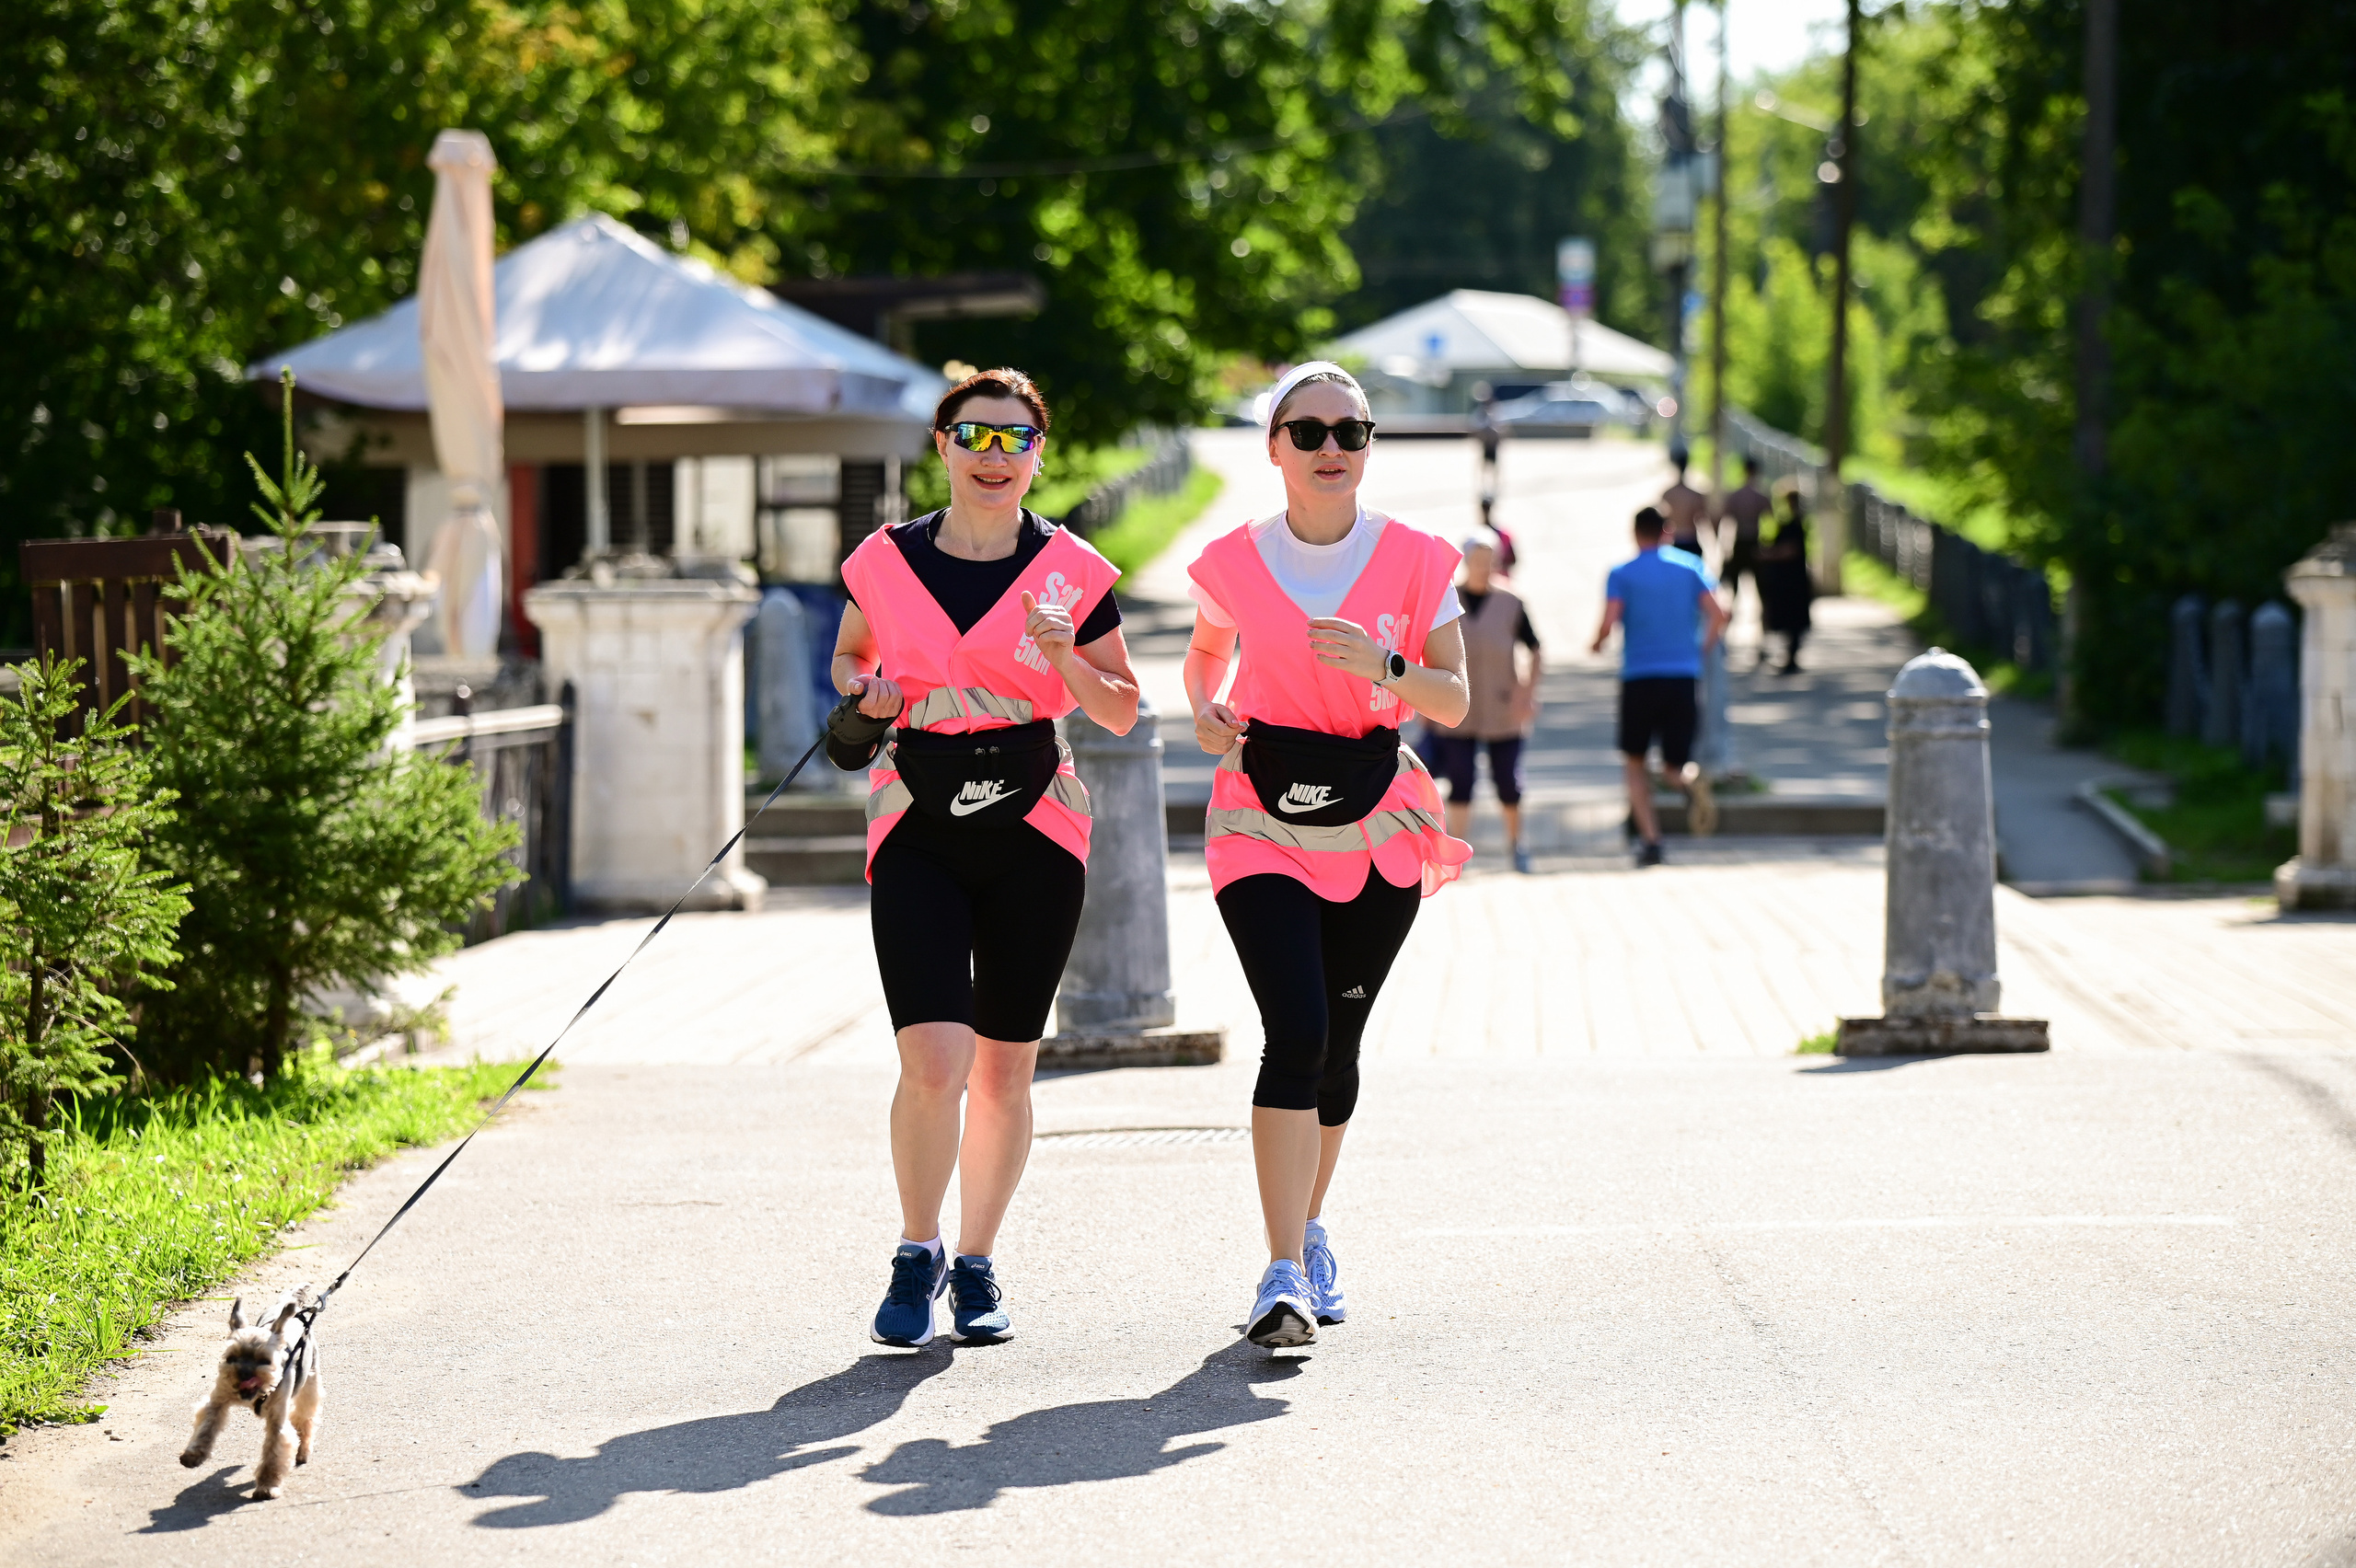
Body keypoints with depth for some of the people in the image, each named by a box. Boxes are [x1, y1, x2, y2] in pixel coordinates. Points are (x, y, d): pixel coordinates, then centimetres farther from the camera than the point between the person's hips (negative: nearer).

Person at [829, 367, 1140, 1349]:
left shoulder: (1072, 571, 1)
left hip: (1034, 834, 1)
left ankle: (976, 1265, 24)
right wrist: (864, 691, -1)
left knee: (1004, 1067, 6)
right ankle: (916, 1258, 6)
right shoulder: (886, 561, 3)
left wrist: (1064, 658, -14)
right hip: (918, 833, -1)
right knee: (934, 1062, -14)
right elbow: (850, 654, 21)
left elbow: (1121, 715, 5)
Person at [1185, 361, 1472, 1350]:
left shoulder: (1415, 560, -2)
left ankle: (1308, 1234, 33)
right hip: (1262, 821, -2)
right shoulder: (1233, 562, -1)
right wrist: (1205, 707, -2)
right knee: (1296, 1030, -17)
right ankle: (1285, 1272, -18)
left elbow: (1455, 702, -2)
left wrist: (1382, 664, -21)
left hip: (1377, 830, 2)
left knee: (1337, 1042, 9)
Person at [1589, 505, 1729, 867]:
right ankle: (1690, 780, -28)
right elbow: (1717, 614, -3)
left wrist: (1597, 644, 10)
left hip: (1639, 677, -2)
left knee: (1634, 760, 15)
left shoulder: (1622, 575, -1)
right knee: (1675, 764, 11)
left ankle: (1651, 839, 1)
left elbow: (1609, 623, -12)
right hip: (1684, 675, 2)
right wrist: (1701, 650, 14)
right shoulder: (1691, 567, 6)